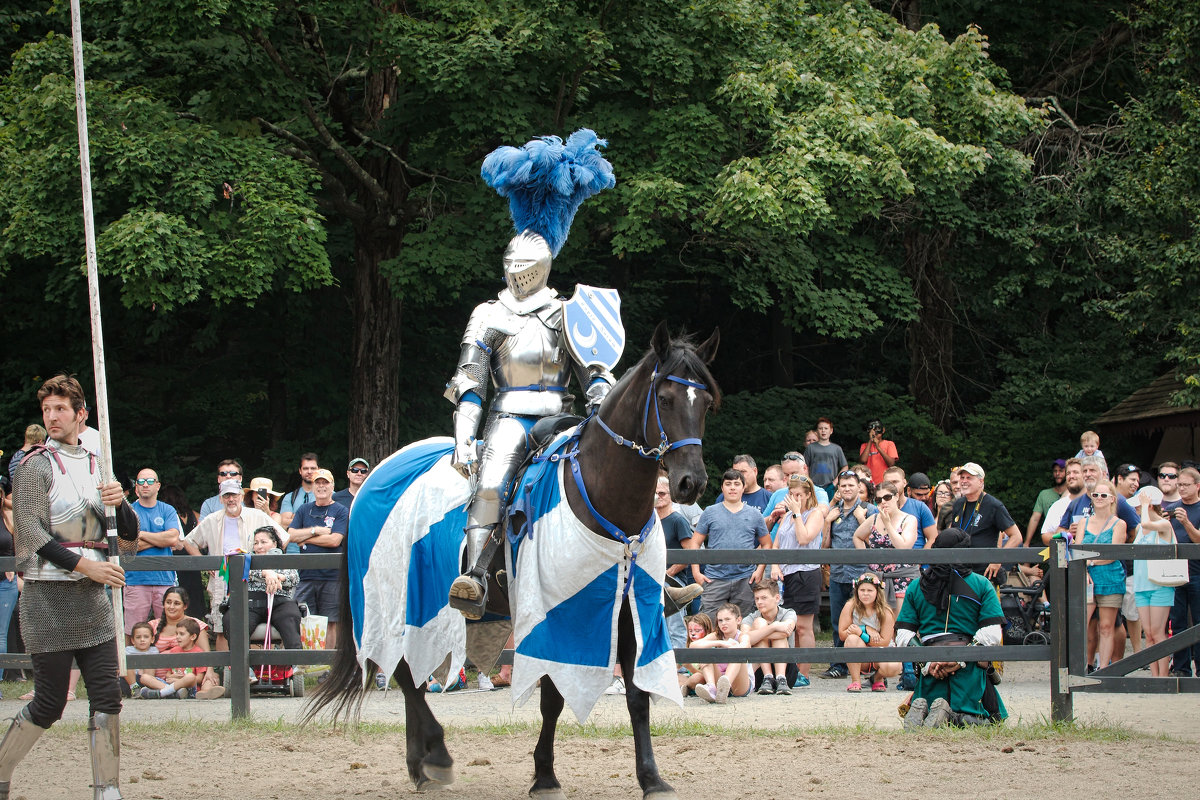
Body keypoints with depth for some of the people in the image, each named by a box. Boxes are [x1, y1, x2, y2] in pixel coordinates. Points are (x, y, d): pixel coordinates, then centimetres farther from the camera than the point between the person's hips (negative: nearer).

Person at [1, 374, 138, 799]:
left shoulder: (96, 466, 14)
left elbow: (128, 541, 15)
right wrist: (85, 565, -18)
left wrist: (120, 504, -6)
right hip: (48, 598, -5)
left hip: (92, 597, 5)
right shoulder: (36, 465, -3)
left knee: (107, 698, -3)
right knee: (50, 704, -3)